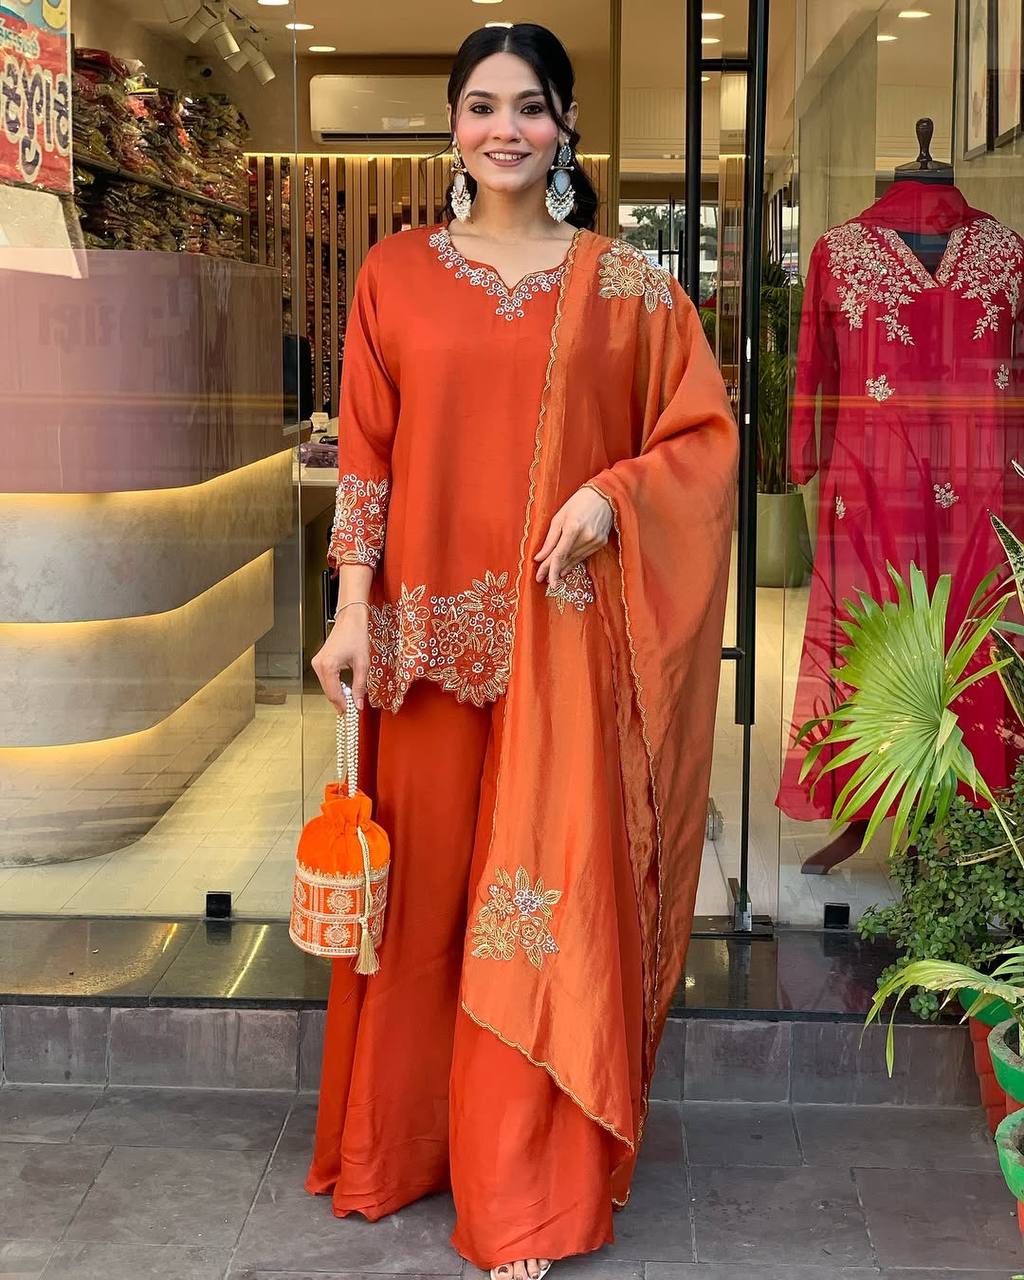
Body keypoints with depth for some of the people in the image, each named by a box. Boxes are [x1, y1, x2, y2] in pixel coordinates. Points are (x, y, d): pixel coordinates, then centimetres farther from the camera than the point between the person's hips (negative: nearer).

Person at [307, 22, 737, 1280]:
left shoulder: (626, 284, 4)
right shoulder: (397, 273, 6)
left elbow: (705, 435, 6)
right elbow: (365, 453, 5)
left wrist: (612, 493, -12)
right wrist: (353, 612, -2)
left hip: (567, 633, -1)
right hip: (431, 630, 1)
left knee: (552, 892, 0)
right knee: (425, 883, 10)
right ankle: (403, 1143, 29)